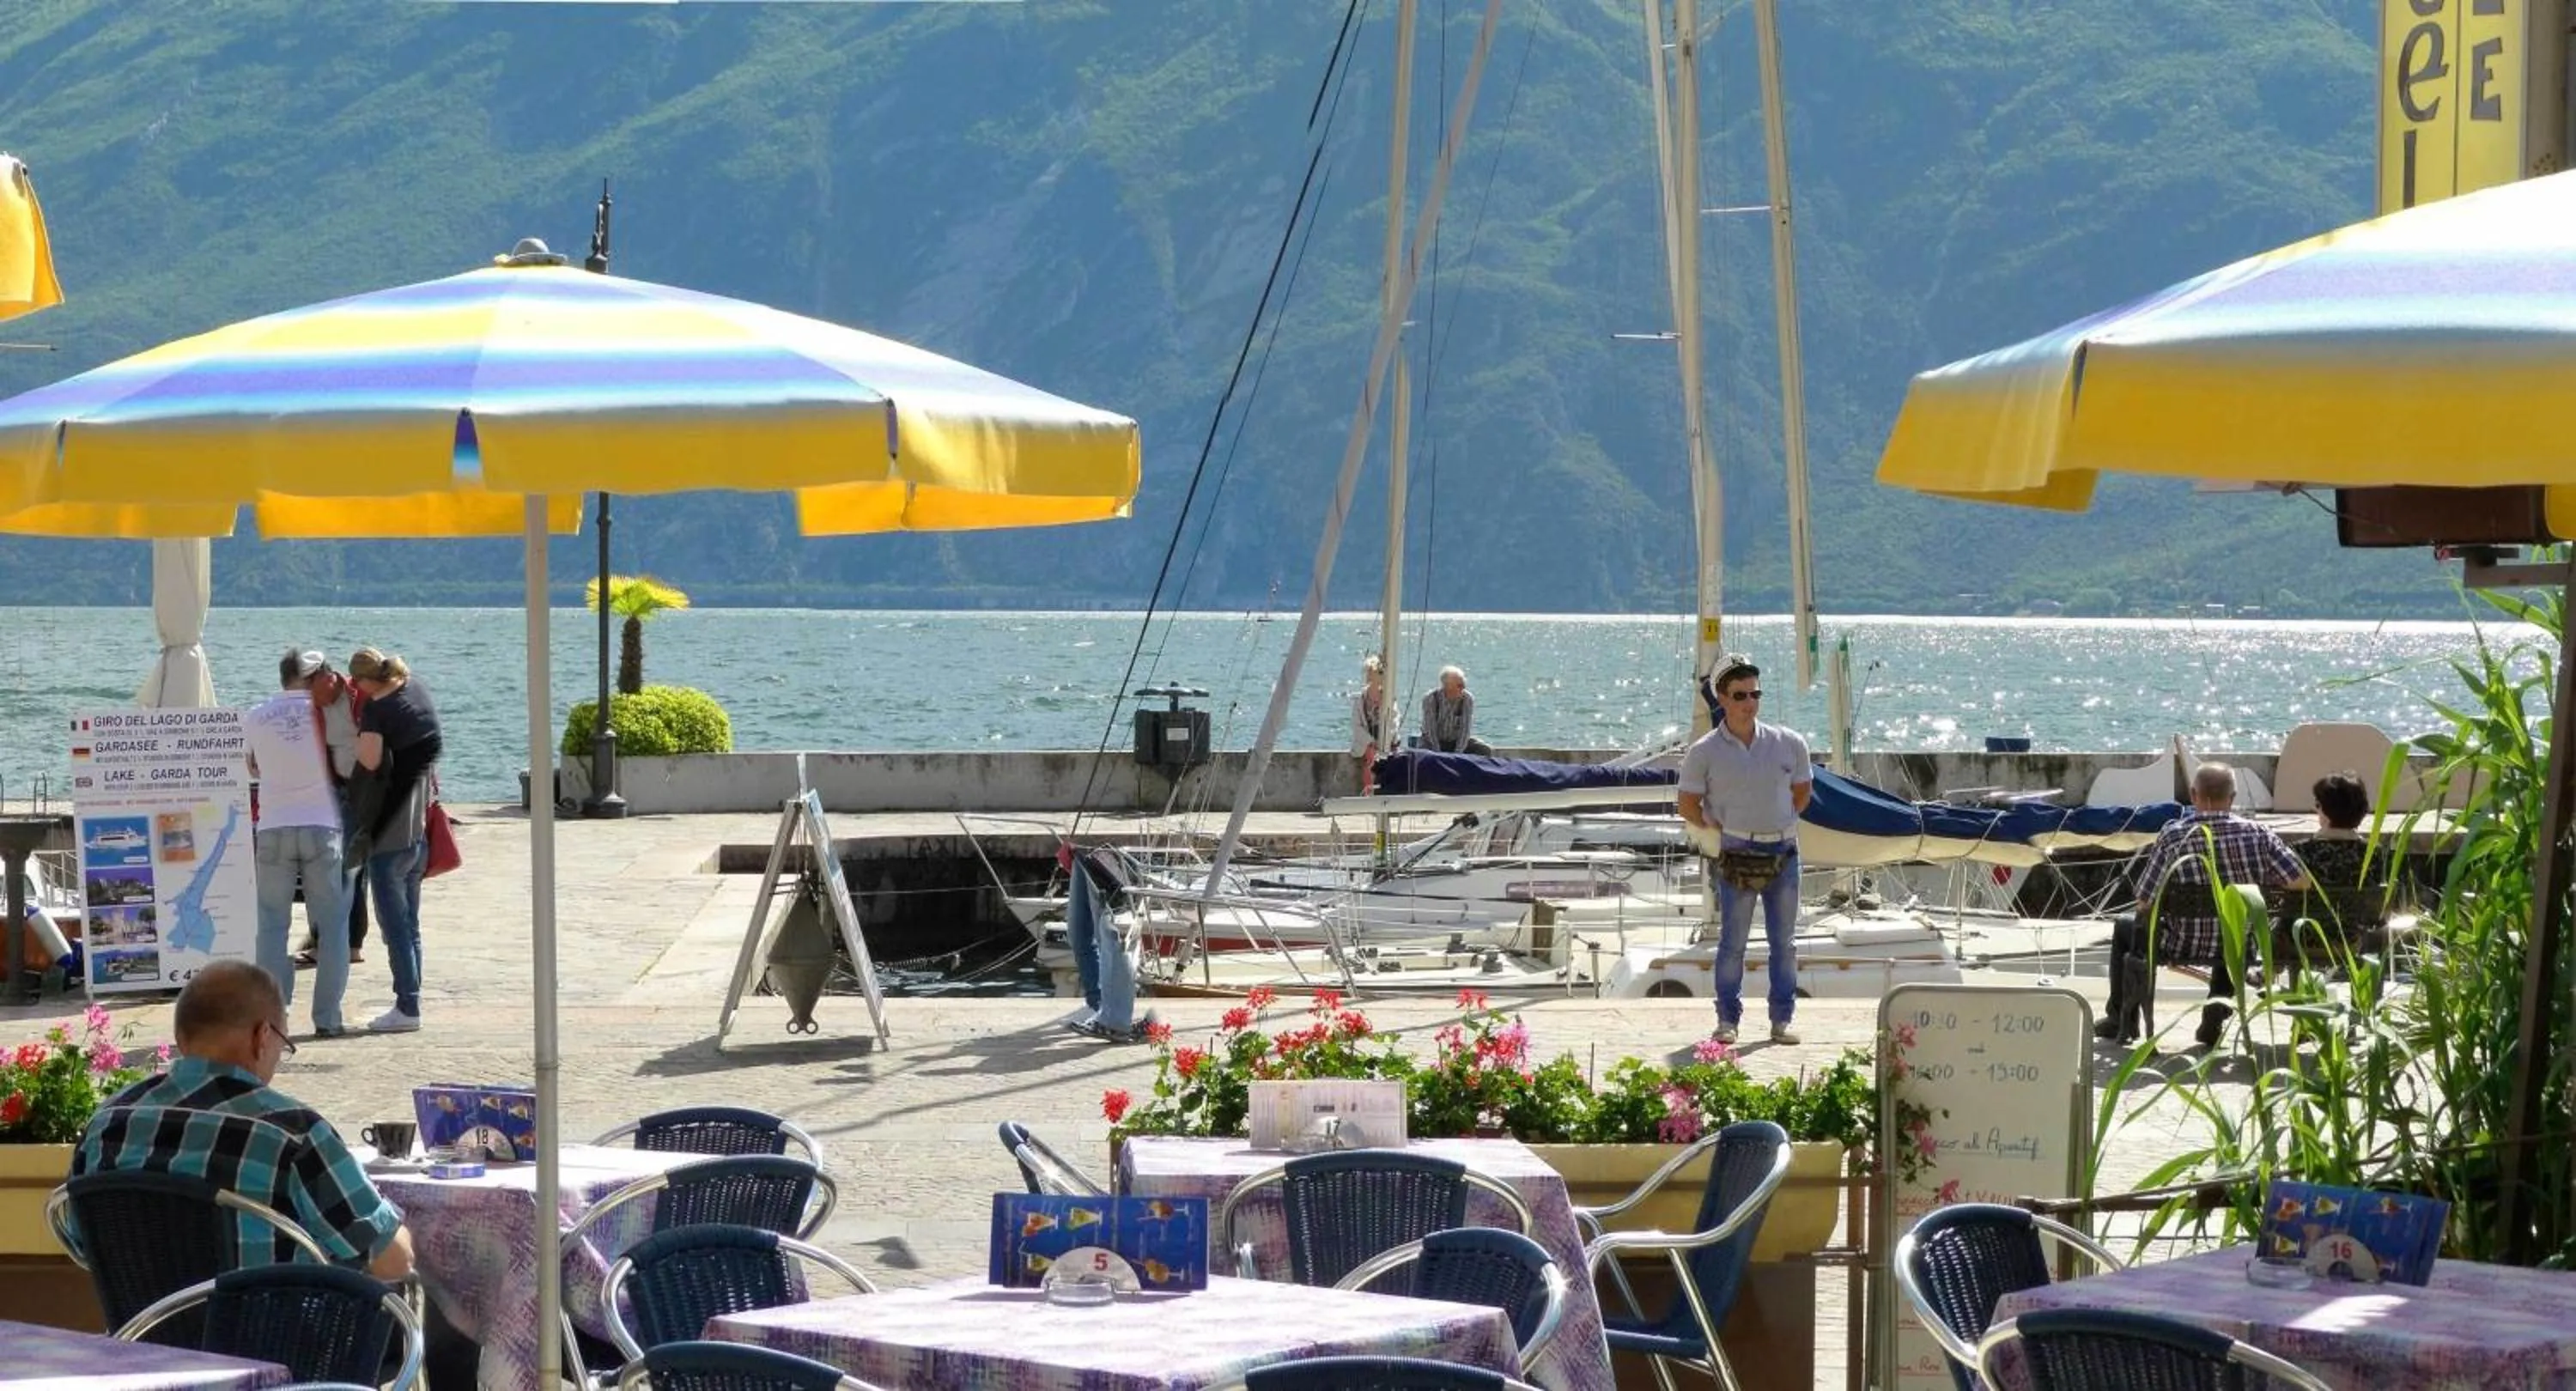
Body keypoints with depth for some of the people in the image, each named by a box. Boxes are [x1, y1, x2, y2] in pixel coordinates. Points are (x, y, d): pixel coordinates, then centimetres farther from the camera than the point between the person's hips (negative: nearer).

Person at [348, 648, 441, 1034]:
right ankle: (410, 1002, 18)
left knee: (394, 922, -3)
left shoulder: (377, 709, -16)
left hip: (389, 831, -8)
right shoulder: (418, 693, 7)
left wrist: (355, 735, -11)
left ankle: (407, 1008, -3)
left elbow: (370, 759, -27)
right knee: (409, 922, 14)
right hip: (420, 828, 8)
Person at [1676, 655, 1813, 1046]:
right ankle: (1728, 1020, 6)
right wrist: (1719, 832, -3)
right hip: (1736, 853, -3)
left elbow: (1803, 790, 17)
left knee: (1784, 941, 6)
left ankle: (1782, 1020, 13)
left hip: (1783, 852, 3)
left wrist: (1780, 823, 8)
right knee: (1733, 941, -2)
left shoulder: (1790, 743, 4)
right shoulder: (1705, 752, -2)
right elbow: (1689, 805, 4)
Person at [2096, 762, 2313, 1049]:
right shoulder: (2258, 834, -12)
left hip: (2183, 944, -2)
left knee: (2125, 928, 28)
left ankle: (2121, 1019, 37)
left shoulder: (2172, 837, -18)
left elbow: (2144, 903, -13)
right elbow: (2301, 882, -11)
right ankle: (2218, 1006, 21)